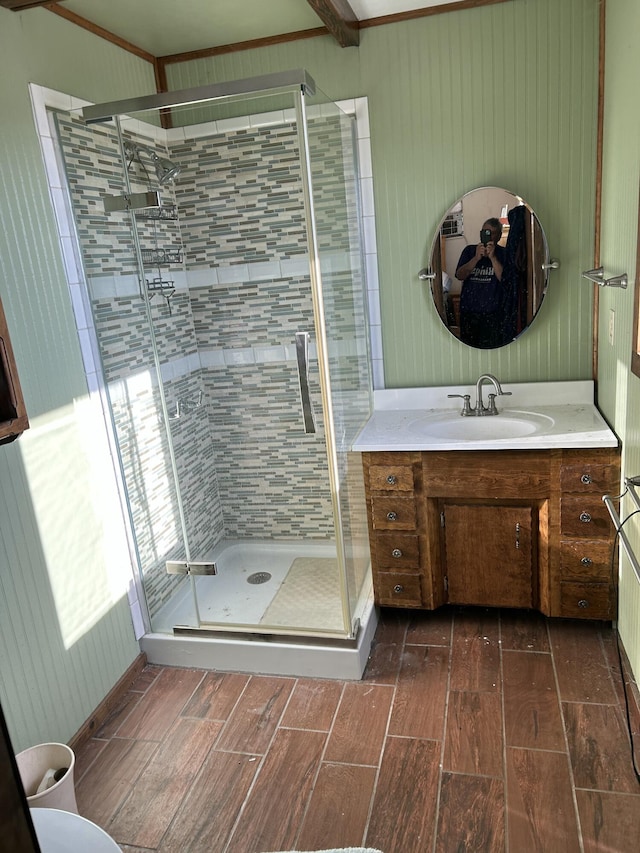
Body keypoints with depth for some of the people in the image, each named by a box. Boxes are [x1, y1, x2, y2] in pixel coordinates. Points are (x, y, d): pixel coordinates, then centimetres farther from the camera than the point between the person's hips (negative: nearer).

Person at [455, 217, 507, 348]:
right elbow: (459, 276, -3)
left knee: (491, 349, -4)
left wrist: (492, 257, -19)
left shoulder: (503, 253, 3)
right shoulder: (469, 250, 9)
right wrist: (476, 258, -15)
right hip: (468, 309, 2)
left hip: (493, 312, -2)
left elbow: (504, 279, -10)